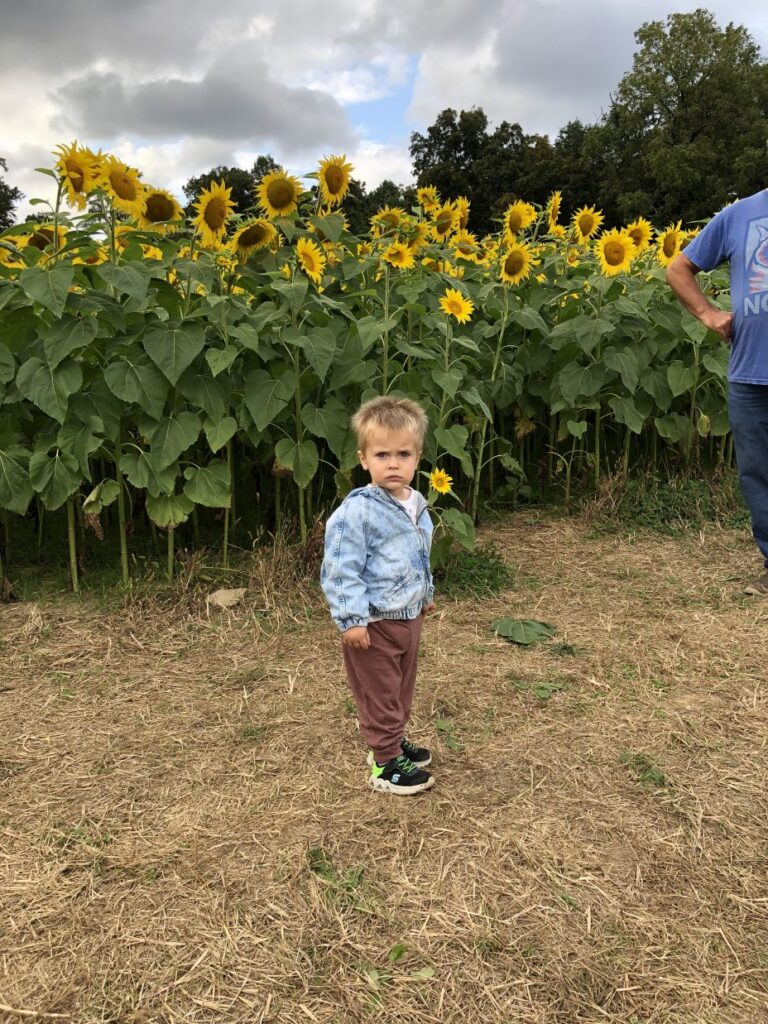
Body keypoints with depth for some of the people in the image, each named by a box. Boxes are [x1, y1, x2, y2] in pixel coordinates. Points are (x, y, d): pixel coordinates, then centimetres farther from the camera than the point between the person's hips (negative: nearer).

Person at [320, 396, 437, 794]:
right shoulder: (357, 512, -23)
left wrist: (426, 594, 28)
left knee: (402, 687, 23)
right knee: (380, 694, 6)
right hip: (374, 623, -8)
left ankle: (394, 740, 42)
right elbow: (341, 570, -22)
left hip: (409, 616, 8)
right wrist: (352, 619, -23)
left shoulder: (416, 504, 4)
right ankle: (386, 764, 20)